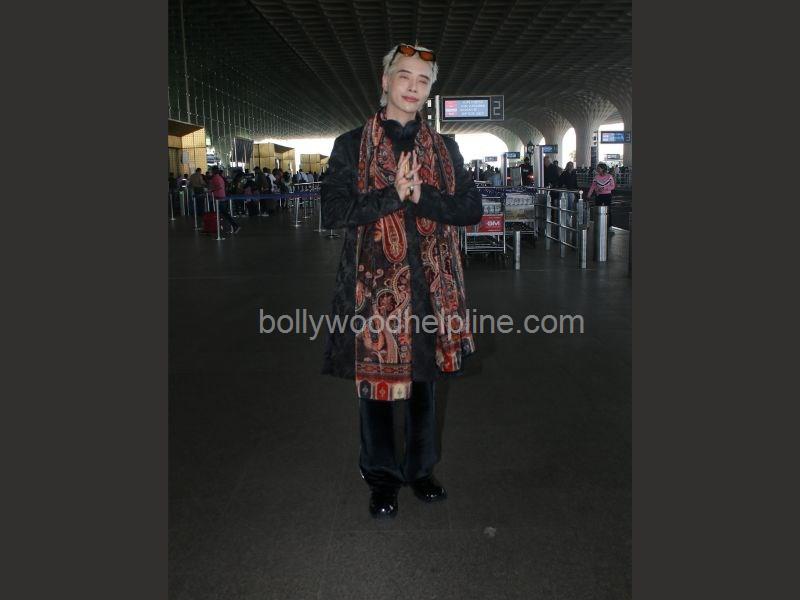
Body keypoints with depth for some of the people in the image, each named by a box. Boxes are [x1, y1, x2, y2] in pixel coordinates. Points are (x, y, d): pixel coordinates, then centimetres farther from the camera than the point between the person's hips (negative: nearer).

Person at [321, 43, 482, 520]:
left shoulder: (445, 149, 10)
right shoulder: (352, 145, 3)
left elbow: (471, 210, 1)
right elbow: (333, 212, -9)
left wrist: (421, 195, -14)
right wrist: (392, 195, -18)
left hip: (431, 284, 3)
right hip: (375, 283, -2)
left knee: (424, 377, 13)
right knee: (375, 378, 5)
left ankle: (421, 469, 31)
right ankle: (383, 477, 23)